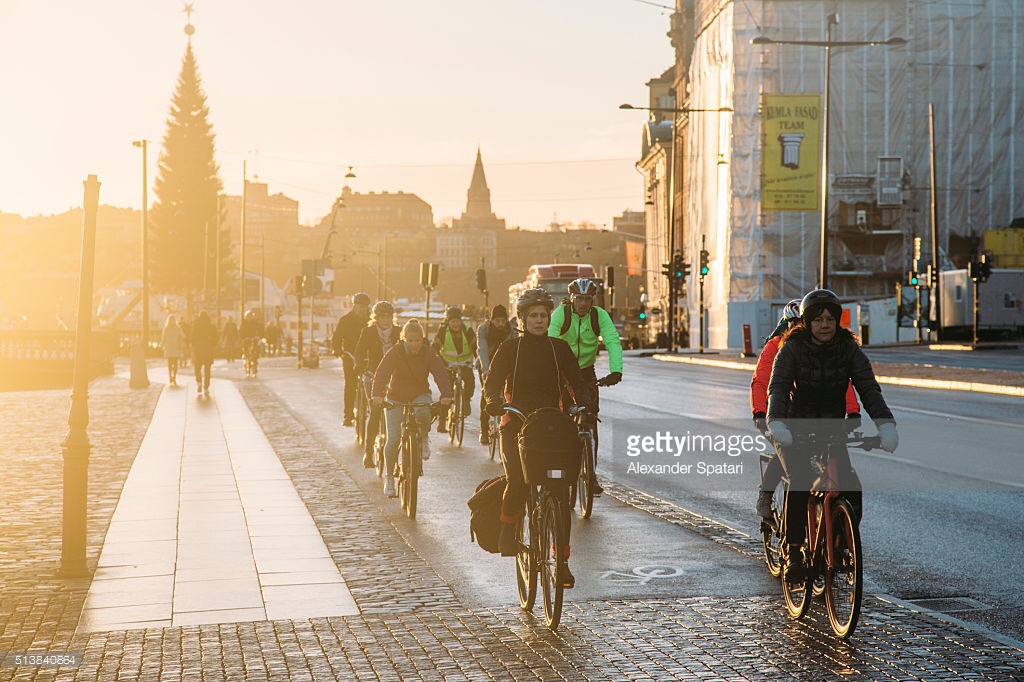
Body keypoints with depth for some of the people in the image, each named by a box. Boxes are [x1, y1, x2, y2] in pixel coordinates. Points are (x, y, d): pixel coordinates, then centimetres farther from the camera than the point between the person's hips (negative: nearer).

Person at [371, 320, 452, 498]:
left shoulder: (429, 353, -12)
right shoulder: (395, 352, -16)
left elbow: (440, 373, -23)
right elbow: (381, 373, -25)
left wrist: (446, 395, -40)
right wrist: (377, 395, -42)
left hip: (420, 395, 0)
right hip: (396, 397, 0)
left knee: (423, 413, -36)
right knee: (393, 440, -9)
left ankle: (424, 440, -5)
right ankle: (389, 478, 7)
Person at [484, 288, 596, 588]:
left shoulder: (559, 348, 9)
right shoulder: (510, 348, 3)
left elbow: (577, 380, 4)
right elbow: (492, 381, -5)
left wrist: (586, 402, -17)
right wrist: (494, 402, -27)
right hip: (516, 425, -2)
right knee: (517, 482, -25)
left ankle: (562, 560, 1)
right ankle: (508, 529, 6)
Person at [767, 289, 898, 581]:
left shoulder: (849, 349, -6)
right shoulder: (792, 348, -11)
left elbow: (869, 389, -16)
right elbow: (777, 388, -22)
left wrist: (886, 425, -34)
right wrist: (776, 423, -43)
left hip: (832, 431, 2)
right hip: (796, 432, -2)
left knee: (852, 490, -17)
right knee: (800, 482, -26)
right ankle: (793, 552, -15)